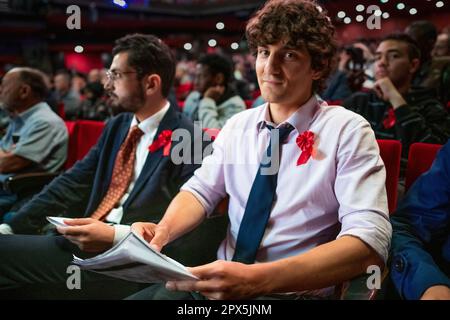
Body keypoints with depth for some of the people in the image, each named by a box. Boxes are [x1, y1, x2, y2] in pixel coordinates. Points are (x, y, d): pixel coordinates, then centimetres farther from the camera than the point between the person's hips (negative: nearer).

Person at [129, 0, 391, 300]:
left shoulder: (347, 131, -10)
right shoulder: (238, 125, 8)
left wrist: (257, 278, -32)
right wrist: (163, 229, -16)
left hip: (293, 292, -5)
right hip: (221, 281, 5)